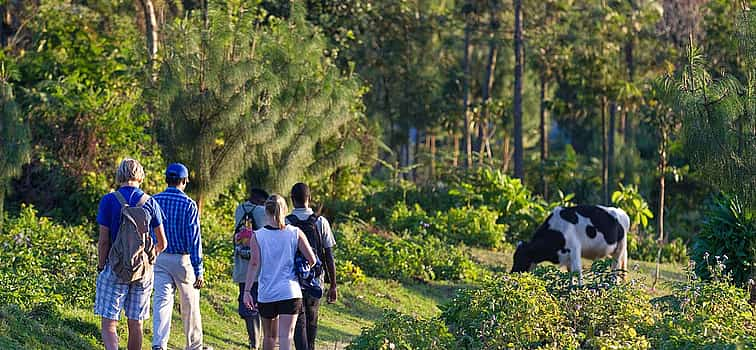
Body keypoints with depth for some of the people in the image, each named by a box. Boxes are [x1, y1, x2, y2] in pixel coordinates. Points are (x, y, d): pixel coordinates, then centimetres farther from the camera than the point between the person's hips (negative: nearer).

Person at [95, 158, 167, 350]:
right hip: (143, 270, 3)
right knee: (136, 324, 12)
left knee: (109, 324, -3)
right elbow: (162, 243, 8)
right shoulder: (150, 203, 1)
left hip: (115, 268, -3)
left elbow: (103, 241, -8)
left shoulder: (109, 201, -7)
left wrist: (101, 268, 3)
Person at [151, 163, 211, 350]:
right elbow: (194, 239, -12)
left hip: (159, 258, 3)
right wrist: (198, 271, -10)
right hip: (183, 259, -3)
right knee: (190, 305, 12)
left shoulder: (154, 201, 0)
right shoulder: (189, 204, -11)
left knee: (161, 301, -1)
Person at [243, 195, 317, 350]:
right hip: (290, 292, -1)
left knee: (269, 336, 20)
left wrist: (247, 291, -10)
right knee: (286, 336, -8)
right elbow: (312, 259, -3)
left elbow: (254, 264, -11)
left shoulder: (257, 236, -3)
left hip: (266, 294, 1)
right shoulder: (296, 233, -2)